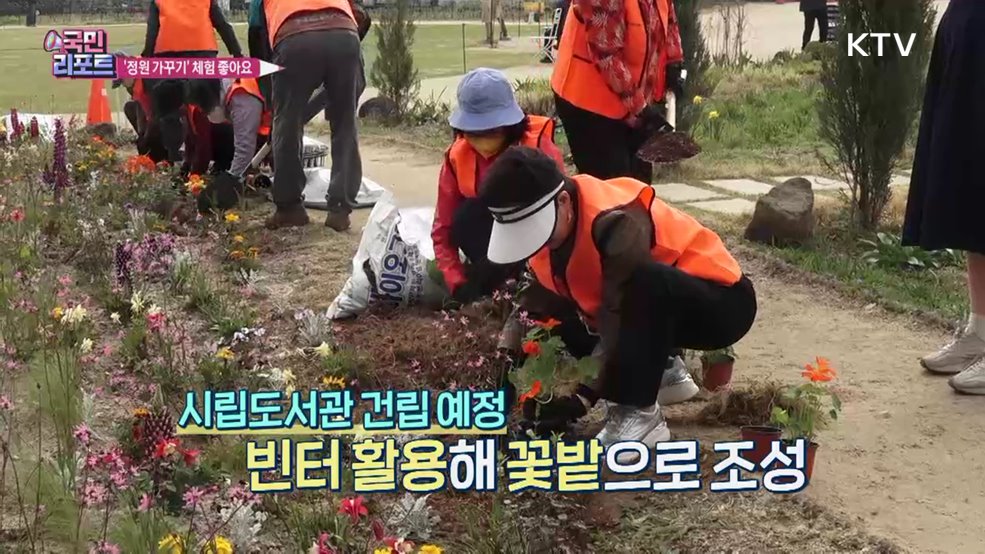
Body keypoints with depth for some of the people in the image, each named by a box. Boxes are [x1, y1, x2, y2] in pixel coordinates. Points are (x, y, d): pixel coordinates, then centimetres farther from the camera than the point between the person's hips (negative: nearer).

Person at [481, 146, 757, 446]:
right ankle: (655, 370, 9)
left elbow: (619, 315, -33)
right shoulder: (546, 221, -8)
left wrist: (586, 394, -33)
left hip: (721, 302, -8)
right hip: (655, 308, 8)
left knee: (645, 282, -39)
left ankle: (638, 413, -25)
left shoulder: (616, 221, -33)